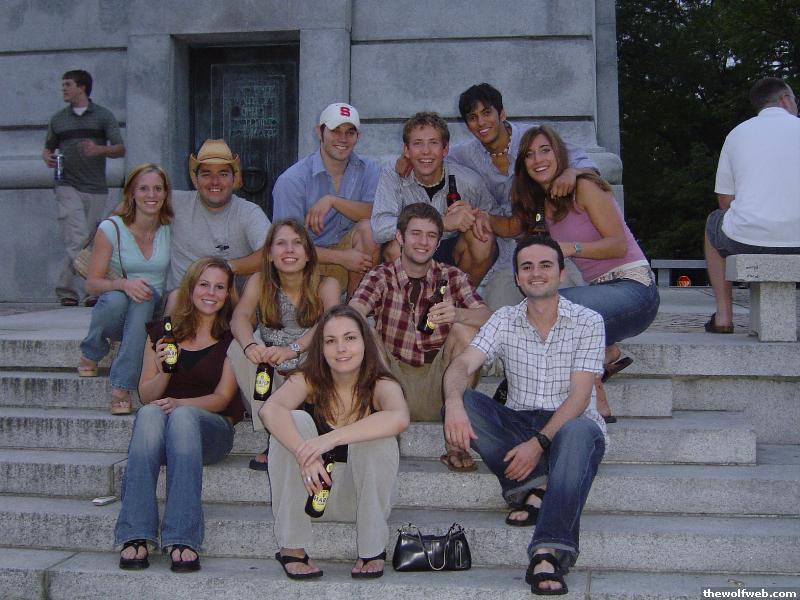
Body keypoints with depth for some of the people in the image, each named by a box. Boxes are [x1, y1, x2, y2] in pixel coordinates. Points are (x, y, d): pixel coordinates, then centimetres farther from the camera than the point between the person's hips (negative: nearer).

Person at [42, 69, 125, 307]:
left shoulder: (104, 116, 8)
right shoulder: (58, 119, 16)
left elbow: (120, 149, 2)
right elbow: (48, 147, 25)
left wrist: (99, 149, -18)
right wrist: (47, 157, 1)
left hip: (96, 189, 0)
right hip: (67, 187, 0)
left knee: (89, 243, 1)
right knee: (78, 240, -15)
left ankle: (66, 290, 12)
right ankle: (89, 290, -12)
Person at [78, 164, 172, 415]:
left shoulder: (170, 229, 1)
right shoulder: (111, 228, -5)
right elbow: (92, 283, -7)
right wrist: (123, 284, -26)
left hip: (154, 310, 1)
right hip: (115, 311, -1)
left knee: (144, 301, -34)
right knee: (115, 299, -36)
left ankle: (122, 388, -36)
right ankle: (90, 356, -5)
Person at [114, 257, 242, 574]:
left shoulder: (232, 339, 9)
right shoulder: (162, 332, 15)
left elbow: (222, 398, -1)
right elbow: (146, 395, 11)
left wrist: (179, 404, -19)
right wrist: (164, 371, -11)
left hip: (211, 427, -1)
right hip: (159, 426, 2)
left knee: (183, 416, -36)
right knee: (150, 413, -34)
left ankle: (182, 541, -44)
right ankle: (135, 536, -42)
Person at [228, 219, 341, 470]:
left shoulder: (326, 285, -2)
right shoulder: (259, 282, 3)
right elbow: (240, 317, -15)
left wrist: (293, 349, -40)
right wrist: (250, 345, -39)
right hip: (268, 381, 2)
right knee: (239, 347, -24)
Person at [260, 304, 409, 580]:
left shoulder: (381, 386, -14)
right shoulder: (308, 380, -10)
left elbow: (399, 418, -39)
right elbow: (269, 410, -31)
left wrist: (330, 438, -47)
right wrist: (305, 455, -48)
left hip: (362, 495, -1)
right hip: (311, 492, 1)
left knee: (374, 436, -29)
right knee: (296, 420, -24)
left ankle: (373, 549, -13)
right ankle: (291, 547, -17)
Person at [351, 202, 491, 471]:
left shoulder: (452, 277, 4)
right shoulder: (381, 276, 1)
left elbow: (487, 318, -13)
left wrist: (457, 314, -36)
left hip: (437, 392, 1)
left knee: (465, 331, -23)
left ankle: (455, 442, -21)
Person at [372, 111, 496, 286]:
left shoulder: (468, 181, -15)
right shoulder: (392, 175, -18)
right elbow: (379, 229, -34)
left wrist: (470, 214, -25)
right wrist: (444, 222, -38)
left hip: (452, 253, 2)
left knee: (482, 237, -26)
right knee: (395, 247, -32)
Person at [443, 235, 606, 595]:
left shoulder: (587, 322, -2)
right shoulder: (504, 320, 7)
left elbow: (579, 395, -11)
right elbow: (462, 365, -8)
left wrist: (539, 442, -24)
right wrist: (453, 403, -32)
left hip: (571, 423, -3)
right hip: (518, 424, 3)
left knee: (578, 432, -39)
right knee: (462, 402, -23)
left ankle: (548, 555, -46)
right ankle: (534, 486, -23)